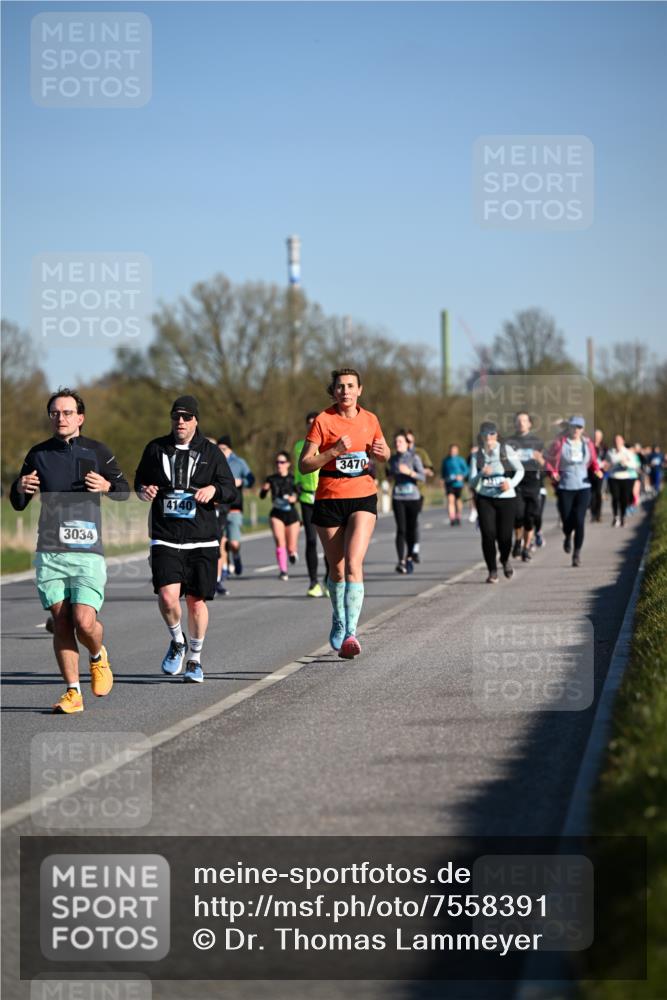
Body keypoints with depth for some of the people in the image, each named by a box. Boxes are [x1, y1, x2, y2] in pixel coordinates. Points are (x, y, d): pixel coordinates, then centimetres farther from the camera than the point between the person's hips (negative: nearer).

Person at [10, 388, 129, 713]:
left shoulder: (97, 452, 3)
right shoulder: (38, 454, 9)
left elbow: (124, 491, 13)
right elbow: (18, 503, 15)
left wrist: (107, 486, -10)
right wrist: (20, 487, -9)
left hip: (88, 551, -2)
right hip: (49, 552, 2)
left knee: (84, 622, -14)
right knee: (61, 624, 0)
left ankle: (98, 656, 19)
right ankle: (73, 692, 8)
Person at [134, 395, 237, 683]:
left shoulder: (211, 452, 5)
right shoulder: (155, 449, 7)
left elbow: (230, 490, 7)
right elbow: (140, 480, 20)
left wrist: (214, 489, -15)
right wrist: (143, 490, -3)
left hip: (202, 540, 0)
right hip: (165, 538, 0)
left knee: (196, 600, 5)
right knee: (167, 596, -17)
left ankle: (195, 659, 24)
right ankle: (177, 641, 13)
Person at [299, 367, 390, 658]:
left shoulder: (370, 420, 5)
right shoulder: (323, 421, -5)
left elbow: (384, 454, 22)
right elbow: (304, 464, -8)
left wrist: (380, 452, -2)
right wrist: (334, 451, -21)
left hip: (363, 498, 1)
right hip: (329, 500, -1)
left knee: (353, 563, -17)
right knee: (336, 569, 9)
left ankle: (350, 632, -22)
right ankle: (338, 621, 34)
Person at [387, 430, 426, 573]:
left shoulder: (414, 457, -3)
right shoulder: (393, 459, 8)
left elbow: (422, 477, -9)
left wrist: (409, 472, -22)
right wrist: (389, 476, 6)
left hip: (413, 497, -1)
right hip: (398, 498, 1)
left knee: (411, 529, 6)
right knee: (401, 529, -11)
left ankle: (409, 557, 25)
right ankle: (401, 561, -17)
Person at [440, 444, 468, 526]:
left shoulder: (460, 460, -4)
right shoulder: (445, 460, 6)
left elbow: (466, 470, -2)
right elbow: (443, 471, 17)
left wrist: (462, 476, -19)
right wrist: (442, 478, 2)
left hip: (458, 483, -1)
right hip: (449, 484, 1)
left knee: (458, 500, 11)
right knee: (450, 499, -16)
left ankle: (458, 518, 30)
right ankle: (452, 519, -23)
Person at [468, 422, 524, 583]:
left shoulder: (506, 450, -4)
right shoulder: (477, 456, 1)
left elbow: (520, 470, 5)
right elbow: (473, 482, -1)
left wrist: (511, 483, -13)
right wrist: (482, 474, -22)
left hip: (506, 498, -1)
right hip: (485, 499, 1)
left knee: (504, 536, -1)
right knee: (488, 534, -11)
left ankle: (505, 560, 34)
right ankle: (492, 571, 2)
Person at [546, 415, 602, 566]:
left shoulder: (587, 443, 6)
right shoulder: (559, 443, -2)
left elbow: (593, 461, 18)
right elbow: (549, 461, 4)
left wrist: (597, 471, -2)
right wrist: (553, 473, -14)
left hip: (583, 487, 1)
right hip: (565, 488, -1)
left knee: (579, 521, -10)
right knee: (567, 521, -1)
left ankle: (577, 554, 0)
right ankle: (567, 537, 37)